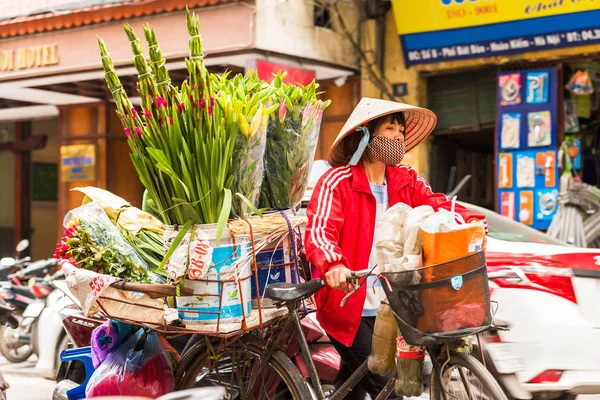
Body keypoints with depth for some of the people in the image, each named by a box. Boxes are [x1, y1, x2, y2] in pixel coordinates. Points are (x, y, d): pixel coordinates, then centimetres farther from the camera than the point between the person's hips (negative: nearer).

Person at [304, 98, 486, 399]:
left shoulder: (405, 180, 5)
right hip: (347, 305, -7)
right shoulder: (337, 182, -15)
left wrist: (473, 221, -26)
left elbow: (436, 205, -6)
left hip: (385, 305, 7)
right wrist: (333, 265, -47)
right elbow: (318, 232, -27)